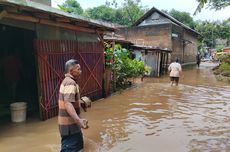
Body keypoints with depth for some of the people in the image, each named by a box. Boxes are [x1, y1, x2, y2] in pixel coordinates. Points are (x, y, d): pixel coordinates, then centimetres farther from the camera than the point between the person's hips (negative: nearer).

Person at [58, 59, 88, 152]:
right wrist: (78, 120, -42)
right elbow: (68, 104, -32)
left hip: (69, 121, 10)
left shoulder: (66, 81, 14)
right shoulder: (70, 83, -20)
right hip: (69, 123, -10)